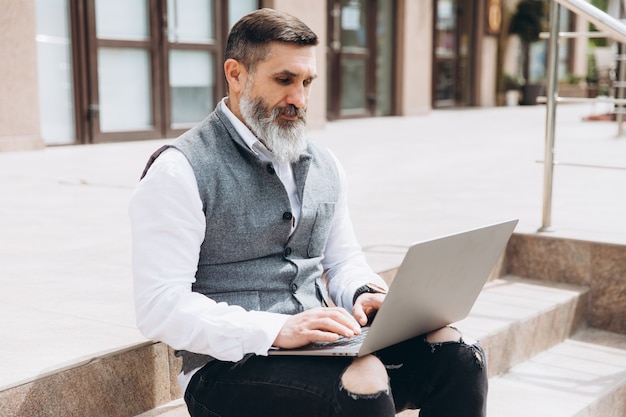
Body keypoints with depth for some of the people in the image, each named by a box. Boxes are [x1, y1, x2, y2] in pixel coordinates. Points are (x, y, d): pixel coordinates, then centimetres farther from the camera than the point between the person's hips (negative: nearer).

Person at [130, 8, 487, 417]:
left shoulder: (324, 166, 14)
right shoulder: (180, 172, -7)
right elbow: (160, 307, -14)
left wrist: (363, 293, -2)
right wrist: (276, 330, -24)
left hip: (323, 345, 7)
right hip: (230, 367, -6)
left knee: (455, 353, -15)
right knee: (363, 381, -33)